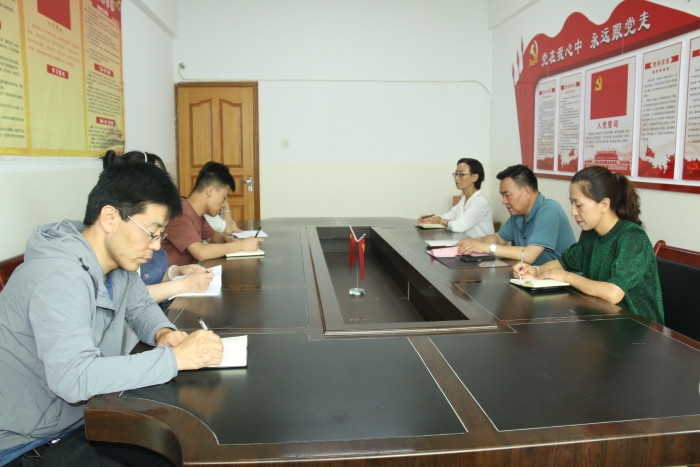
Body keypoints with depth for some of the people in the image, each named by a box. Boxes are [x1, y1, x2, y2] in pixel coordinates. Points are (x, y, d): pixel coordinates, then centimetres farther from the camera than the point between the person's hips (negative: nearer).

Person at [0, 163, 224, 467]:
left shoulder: (117, 260, -4)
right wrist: (175, 358, -35)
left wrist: (163, 332, -9)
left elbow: (141, 307, 14)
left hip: (84, 418, 8)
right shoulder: (61, 276, -29)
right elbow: (73, 378, -39)